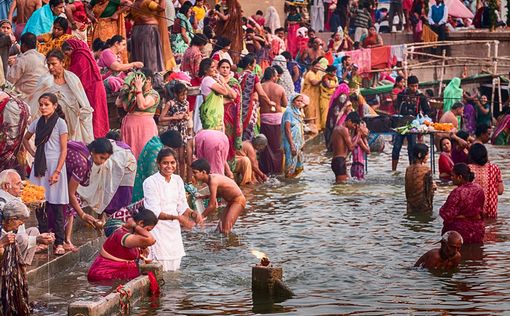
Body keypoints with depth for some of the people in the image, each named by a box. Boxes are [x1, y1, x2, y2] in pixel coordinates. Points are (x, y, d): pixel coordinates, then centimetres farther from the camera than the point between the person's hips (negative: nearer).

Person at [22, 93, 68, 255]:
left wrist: (57, 171, -13)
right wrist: (33, 153, 11)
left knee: (56, 205, -3)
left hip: (54, 165, -4)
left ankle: (59, 243, 0)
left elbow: (64, 150, -6)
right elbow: (25, 139, 28)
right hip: (40, 166, 4)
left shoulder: (60, 123, -4)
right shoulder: (37, 123, 10)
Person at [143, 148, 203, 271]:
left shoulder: (177, 180, 6)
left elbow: (182, 206, 11)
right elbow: (154, 213, -16)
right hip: (158, 229, -6)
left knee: (174, 267, 9)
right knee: (160, 270, -8)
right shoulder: (150, 182, -12)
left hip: (174, 229, 6)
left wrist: (192, 213, -10)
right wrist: (176, 217, -28)